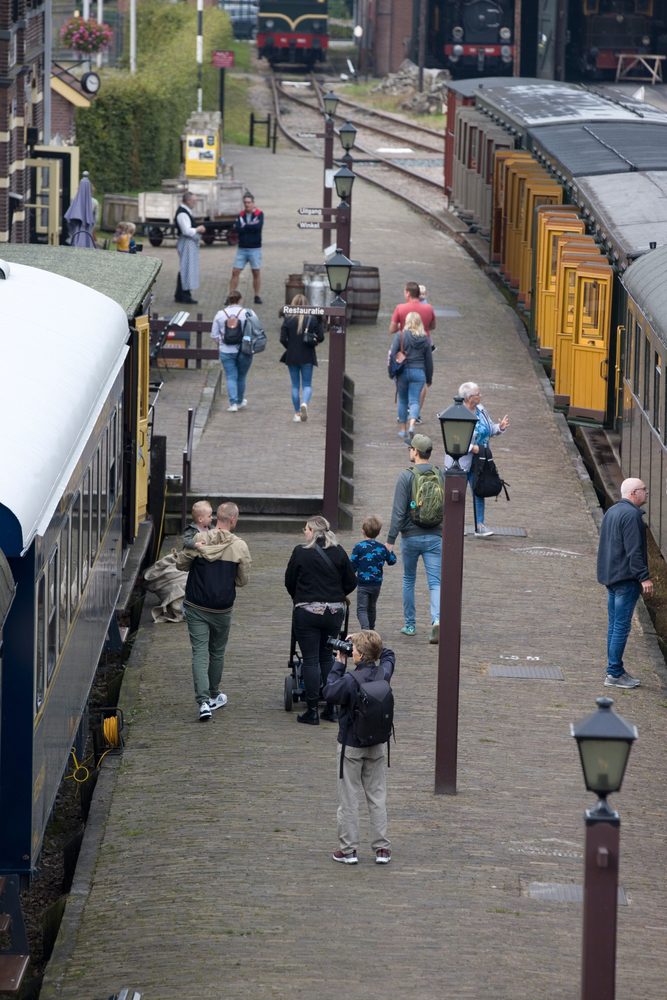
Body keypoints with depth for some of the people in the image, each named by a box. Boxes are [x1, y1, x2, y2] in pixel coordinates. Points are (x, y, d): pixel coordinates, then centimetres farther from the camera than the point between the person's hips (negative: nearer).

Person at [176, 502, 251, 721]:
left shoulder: (199, 539, -8)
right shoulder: (239, 546, -9)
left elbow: (181, 564, 1)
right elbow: (242, 580, -1)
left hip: (195, 607, 0)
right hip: (222, 609, 0)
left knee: (199, 653, -1)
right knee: (217, 652, 19)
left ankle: (203, 701, -13)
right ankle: (214, 696, 34)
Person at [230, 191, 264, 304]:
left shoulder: (259, 214, -2)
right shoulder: (240, 216, 7)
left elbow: (258, 226, -19)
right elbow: (236, 229, -8)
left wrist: (244, 227, -9)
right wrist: (250, 226, -13)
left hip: (255, 249, -2)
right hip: (242, 248, 2)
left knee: (256, 272, 3)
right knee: (235, 272, -3)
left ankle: (257, 296, 14)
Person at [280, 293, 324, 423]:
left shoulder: (288, 319, -7)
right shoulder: (313, 319, -5)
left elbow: (283, 339, -9)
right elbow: (321, 337, -5)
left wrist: (290, 347, 10)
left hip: (292, 357, 0)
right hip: (308, 357, 0)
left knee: (295, 385, 11)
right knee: (307, 384, 6)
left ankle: (297, 413, 11)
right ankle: (304, 403, -23)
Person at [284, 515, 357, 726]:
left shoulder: (301, 552, -6)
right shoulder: (338, 552, 1)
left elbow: (289, 581, 2)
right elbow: (351, 582, 5)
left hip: (307, 611, -3)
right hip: (334, 612, 3)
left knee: (310, 660, 0)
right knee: (328, 657, 15)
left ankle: (312, 711, 0)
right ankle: (331, 707, 14)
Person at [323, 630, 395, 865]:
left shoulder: (350, 681, -25)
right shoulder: (383, 674, -8)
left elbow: (329, 694, -10)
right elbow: (388, 656, 13)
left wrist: (339, 664, -8)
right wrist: (366, 643, 4)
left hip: (351, 746, -5)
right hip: (377, 746, 5)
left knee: (349, 799, 6)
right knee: (377, 797, 12)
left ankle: (348, 849, 9)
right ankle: (382, 848, 12)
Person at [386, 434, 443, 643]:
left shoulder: (406, 477, -11)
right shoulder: (440, 475, 0)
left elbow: (399, 511, -13)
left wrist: (390, 540, -8)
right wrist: (445, 532, 19)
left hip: (410, 537, -2)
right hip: (434, 537, 2)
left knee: (408, 579, 17)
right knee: (435, 582, -1)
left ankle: (410, 624, 23)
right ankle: (436, 620, -23)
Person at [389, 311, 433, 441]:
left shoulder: (400, 335, -5)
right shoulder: (425, 339, 3)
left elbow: (393, 354, -10)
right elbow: (429, 360, 7)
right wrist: (429, 378, 17)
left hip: (403, 372, -1)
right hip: (419, 372, 1)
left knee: (402, 400, 14)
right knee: (414, 401, 1)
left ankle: (403, 429, 21)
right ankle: (411, 425, -23)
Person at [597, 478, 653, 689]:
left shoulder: (612, 512, 15)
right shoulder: (631, 514, -16)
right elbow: (634, 550, -22)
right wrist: (644, 577, -20)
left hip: (610, 576, 10)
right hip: (626, 577, -10)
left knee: (614, 626, 14)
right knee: (622, 626, -7)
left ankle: (615, 670, 19)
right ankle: (614, 674, -7)